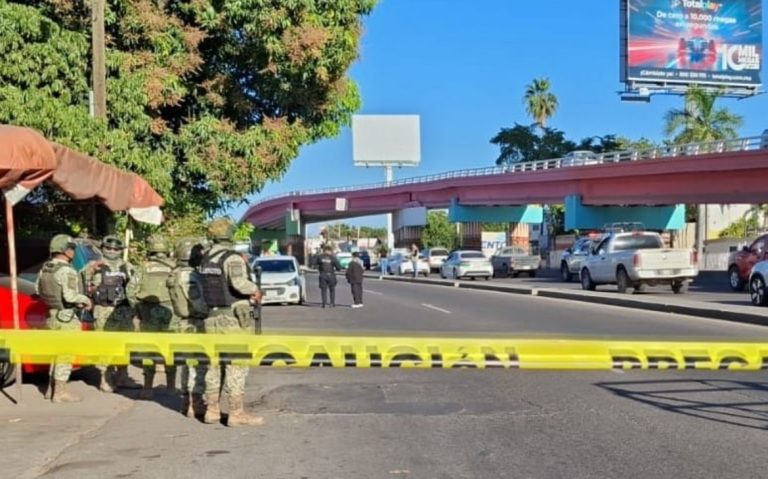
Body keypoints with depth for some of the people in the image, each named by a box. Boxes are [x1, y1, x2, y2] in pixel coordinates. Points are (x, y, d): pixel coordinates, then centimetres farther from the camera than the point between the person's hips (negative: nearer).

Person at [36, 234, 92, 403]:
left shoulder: (45, 268, 7)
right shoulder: (67, 271, -20)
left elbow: (38, 289, 18)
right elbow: (70, 296, -28)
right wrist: (86, 300, -11)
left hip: (52, 315, 9)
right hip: (67, 317, -9)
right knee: (65, 354, -1)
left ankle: (52, 388, 27)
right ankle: (60, 392, 3)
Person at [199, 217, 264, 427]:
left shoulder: (205, 260, 10)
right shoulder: (232, 258, -15)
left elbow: (206, 286, 11)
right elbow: (239, 282, -30)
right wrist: (255, 289, -11)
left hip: (213, 318, 8)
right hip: (234, 319, -8)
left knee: (215, 364, 14)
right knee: (236, 366, -3)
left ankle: (211, 410, 20)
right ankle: (236, 413, 0)